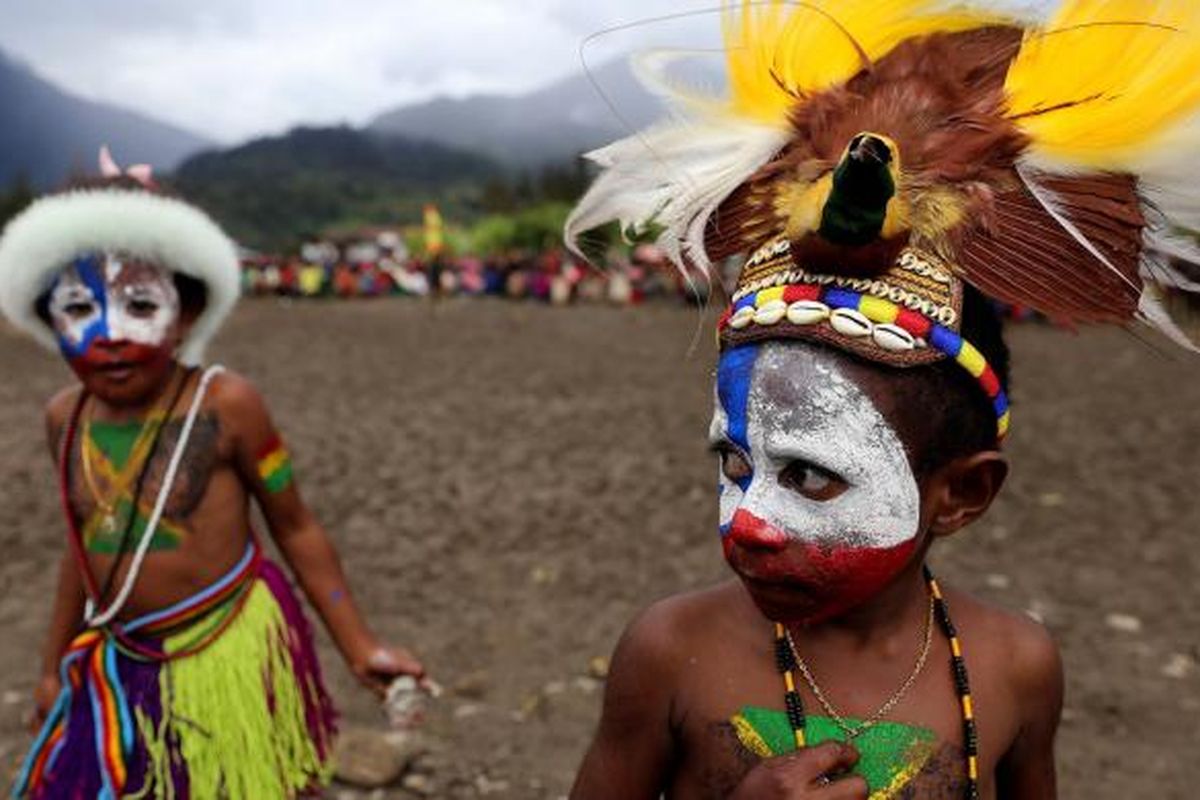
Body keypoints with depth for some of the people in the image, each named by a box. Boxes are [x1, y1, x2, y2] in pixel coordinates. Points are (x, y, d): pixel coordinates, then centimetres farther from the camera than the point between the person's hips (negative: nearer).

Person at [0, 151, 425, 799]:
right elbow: (86, 544, 13)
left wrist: (358, 647, -6)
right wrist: (55, 665, 20)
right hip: (117, 669, 5)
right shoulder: (64, 417, -1)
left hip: (228, 658, -5)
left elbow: (296, 529, -8)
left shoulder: (224, 404, -17)